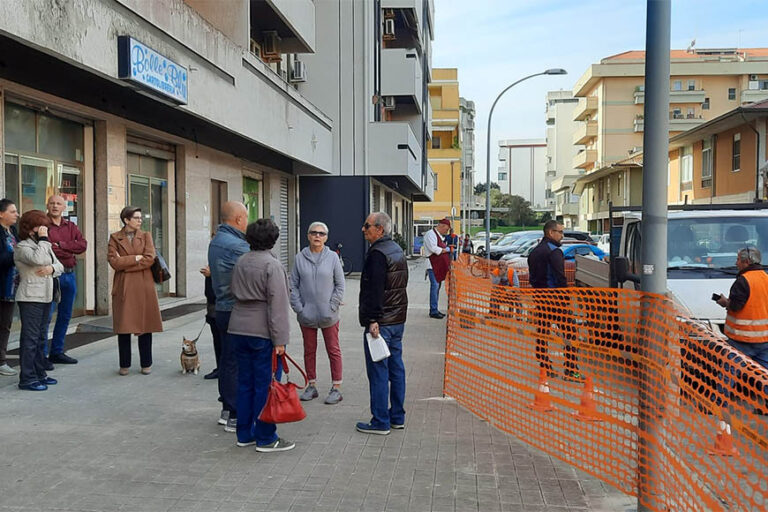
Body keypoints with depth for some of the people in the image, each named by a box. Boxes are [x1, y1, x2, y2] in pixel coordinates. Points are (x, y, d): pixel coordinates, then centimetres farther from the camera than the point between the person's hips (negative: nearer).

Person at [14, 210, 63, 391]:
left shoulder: (44, 245, 16)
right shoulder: (22, 247, -9)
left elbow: (60, 265, 13)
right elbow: (38, 259, -28)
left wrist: (52, 268, -9)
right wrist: (43, 239, -17)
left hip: (45, 297, 9)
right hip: (30, 298, -9)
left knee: (41, 338, 14)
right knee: (30, 338, -6)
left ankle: (39, 374, 22)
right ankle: (27, 379, -2)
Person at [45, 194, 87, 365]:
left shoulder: (71, 227, 13)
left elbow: (83, 245, -3)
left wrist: (60, 245, -12)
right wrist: (70, 250, -10)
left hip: (69, 274, 7)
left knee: (65, 315, 13)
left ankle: (57, 352, 24)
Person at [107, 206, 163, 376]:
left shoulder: (146, 236, 8)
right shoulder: (115, 238, 6)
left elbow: (150, 259, -6)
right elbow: (113, 261, -7)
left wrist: (125, 263, -7)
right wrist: (136, 258, -9)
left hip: (144, 286, 1)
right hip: (123, 286, -1)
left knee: (145, 325, 2)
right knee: (123, 326, 2)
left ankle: (146, 364, 13)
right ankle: (124, 365, 14)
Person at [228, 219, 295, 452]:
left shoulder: (240, 263, 10)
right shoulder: (272, 265, -13)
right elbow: (277, 304, -17)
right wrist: (280, 339, -16)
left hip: (238, 329, 7)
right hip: (262, 332, -7)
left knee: (245, 382, 14)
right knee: (265, 384, 0)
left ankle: (244, 434, 22)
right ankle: (265, 438, 6)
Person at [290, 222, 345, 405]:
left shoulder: (332, 257, -2)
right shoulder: (300, 258, 1)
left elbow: (340, 285, 0)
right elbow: (293, 285, 3)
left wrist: (332, 307, -7)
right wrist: (298, 308, -5)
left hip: (328, 315, -2)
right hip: (306, 314, 2)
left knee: (333, 350, 5)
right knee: (309, 350, 11)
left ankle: (336, 388, 13)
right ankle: (312, 386, 23)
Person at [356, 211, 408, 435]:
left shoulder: (377, 254, -16)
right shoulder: (398, 250, 15)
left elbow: (374, 290, -22)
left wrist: (373, 320, -22)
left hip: (380, 323, -10)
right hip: (398, 320, 10)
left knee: (378, 372, -4)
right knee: (396, 368, 14)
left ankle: (380, 422, 2)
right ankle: (397, 417, 22)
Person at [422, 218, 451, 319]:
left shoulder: (439, 236, 21)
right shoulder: (430, 234, -11)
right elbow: (433, 248, -21)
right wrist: (446, 250, -9)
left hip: (439, 266, 10)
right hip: (433, 265, -10)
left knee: (437, 287, 11)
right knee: (434, 287, -10)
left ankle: (434, 310, 17)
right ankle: (433, 311, -8)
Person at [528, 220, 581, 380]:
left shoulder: (534, 251, 16)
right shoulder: (554, 251, -12)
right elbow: (560, 277, -19)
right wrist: (564, 297, -13)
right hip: (554, 297, -9)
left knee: (542, 333, 13)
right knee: (569, 333, -5)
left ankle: (544, 367, 18)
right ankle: (571, 370, -8)